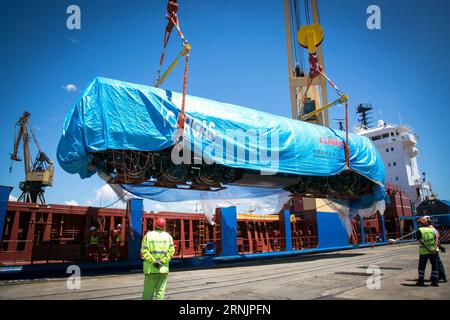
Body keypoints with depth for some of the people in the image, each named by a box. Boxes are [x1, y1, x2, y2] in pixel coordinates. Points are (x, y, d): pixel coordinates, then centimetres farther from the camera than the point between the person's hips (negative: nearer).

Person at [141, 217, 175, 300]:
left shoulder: (148, 235, 2)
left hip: (150, 268, 0)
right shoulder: (168, 236, 4)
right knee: (160, 290, 8)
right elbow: (171, 251, -7)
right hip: (163, 268, 0)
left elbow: (144, 251, -9)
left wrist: (153, 261, -11)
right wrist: (162, 261, -10)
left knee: (148, 290, 10)